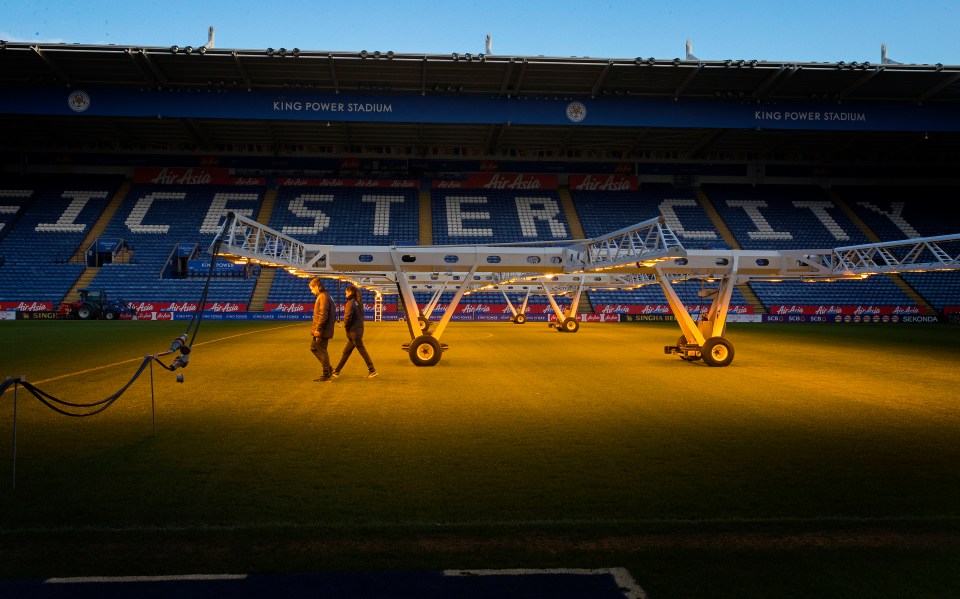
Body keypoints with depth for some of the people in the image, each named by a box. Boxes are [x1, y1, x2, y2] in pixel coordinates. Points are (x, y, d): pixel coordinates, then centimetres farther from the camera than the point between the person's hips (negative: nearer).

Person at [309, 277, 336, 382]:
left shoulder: (323, 297, -17)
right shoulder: (324, 296, 15)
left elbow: (323, 315, -24)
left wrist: (318, 329, -21)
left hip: (322, 331, -10)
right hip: (318, 330, 10)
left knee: (322, 352, -2)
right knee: (313, 348, 19)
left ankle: (326, 375, 6)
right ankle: (328, 369, 22)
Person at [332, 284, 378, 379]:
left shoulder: (350, 303, -15)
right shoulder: (358, 303, 11)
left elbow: (348, 317, -24)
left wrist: (346, 327, -6)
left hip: (353, 331, -9)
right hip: (359, 329, 9)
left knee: (362, 350, -3)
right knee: (346, 351, 14)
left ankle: (372, 371, 0)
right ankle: (337, 371, 23)